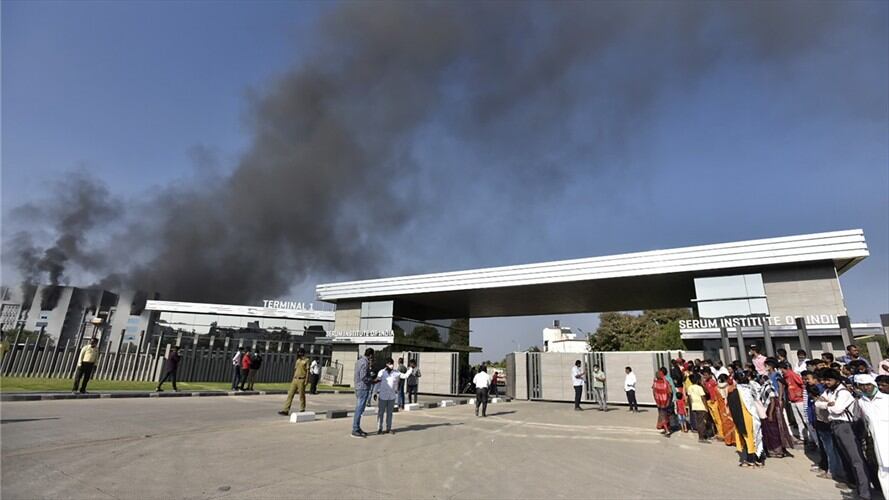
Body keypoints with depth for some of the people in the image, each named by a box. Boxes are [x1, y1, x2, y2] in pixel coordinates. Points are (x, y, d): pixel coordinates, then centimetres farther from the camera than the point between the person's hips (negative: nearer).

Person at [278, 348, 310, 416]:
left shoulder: (306, 360, -6)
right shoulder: (297, 360, 16)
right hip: (295, 380, 7)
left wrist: (306, 381, -15)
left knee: (302, 395, 1)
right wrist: (293, 379, 16)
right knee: (290, 394, 2)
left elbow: (307, 371, -9)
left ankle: (302, 410, 12)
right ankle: (285, 410, 2)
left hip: (301, 380, -7)